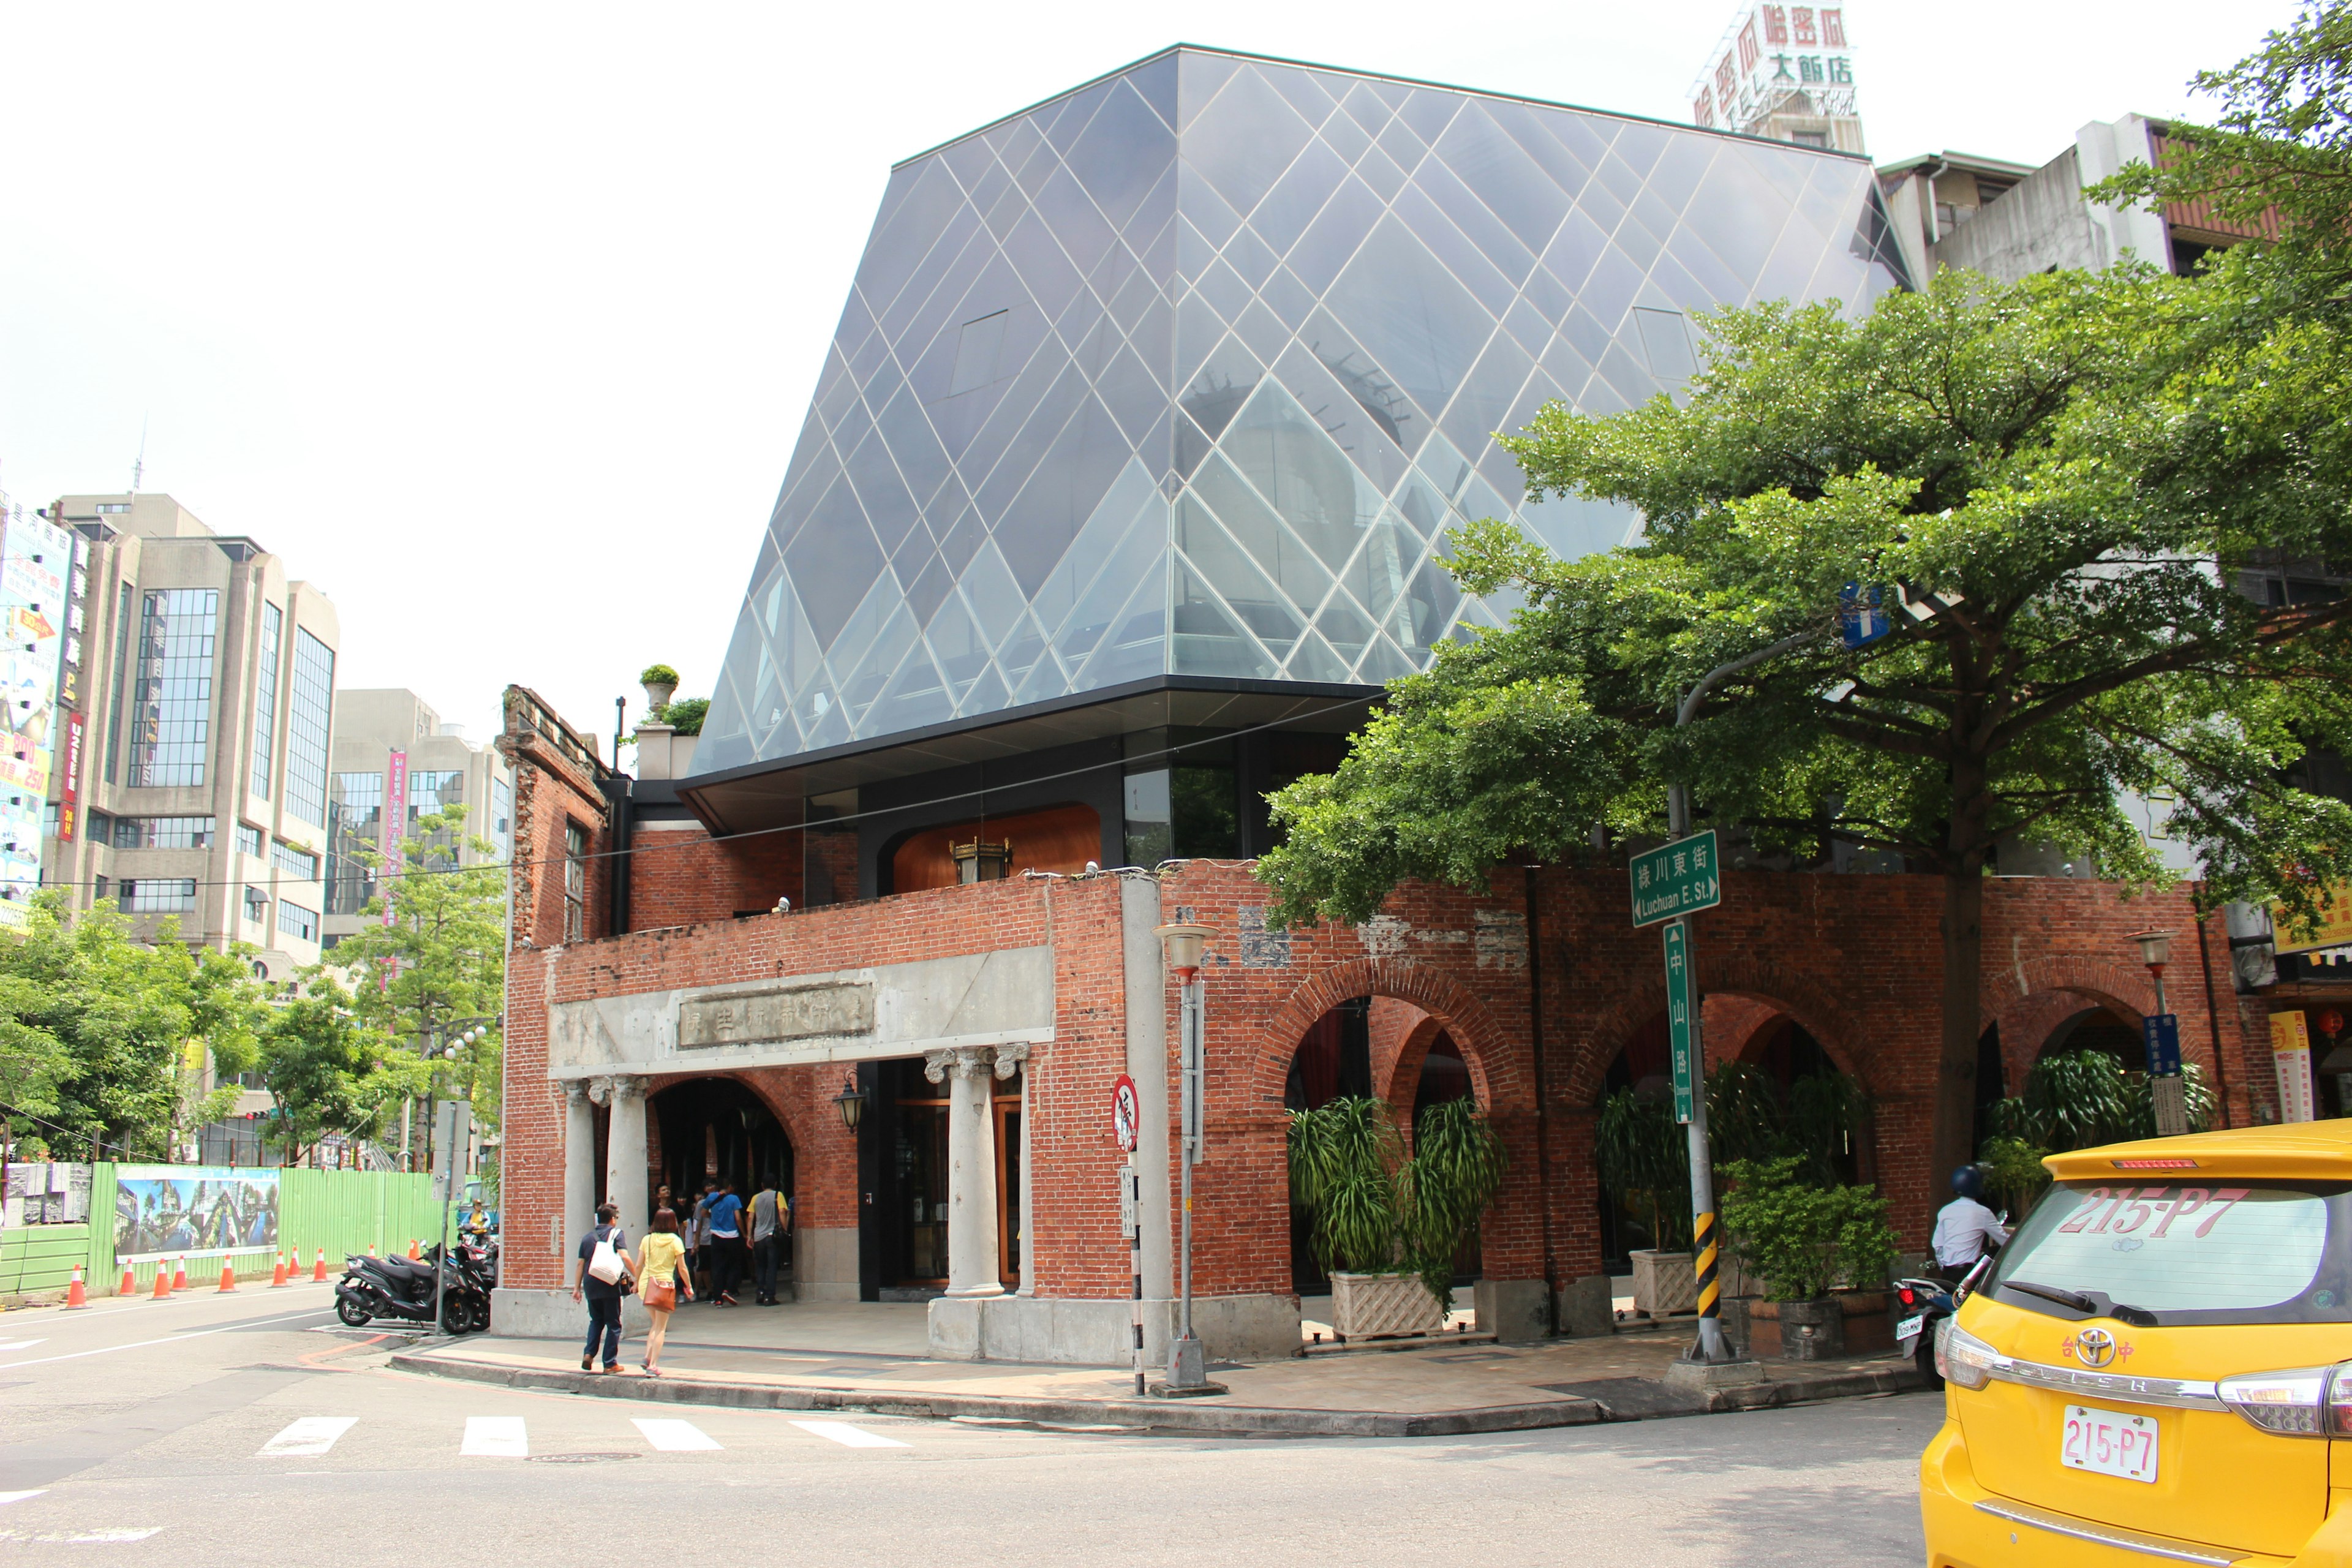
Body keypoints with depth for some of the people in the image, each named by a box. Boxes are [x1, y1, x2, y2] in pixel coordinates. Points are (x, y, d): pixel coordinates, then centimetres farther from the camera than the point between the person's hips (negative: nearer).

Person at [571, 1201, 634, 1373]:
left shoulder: (587, 1237, 13)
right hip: (610, 1286, -5)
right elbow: (624, 1257, -15)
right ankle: (610, 1363, 5)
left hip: (590, 1286, 5)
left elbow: (580, 1264, 12)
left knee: (596, 1321, 22)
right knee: (613, 1324, 5)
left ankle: (588, 1353, 5)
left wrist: (577, 1288, 16)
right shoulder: (616, 1234, -2)